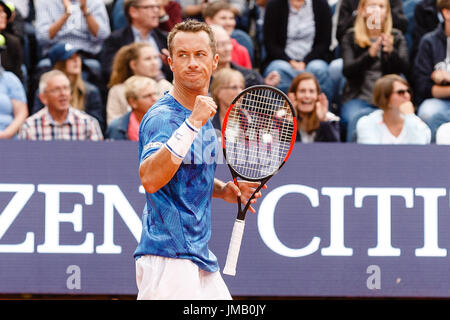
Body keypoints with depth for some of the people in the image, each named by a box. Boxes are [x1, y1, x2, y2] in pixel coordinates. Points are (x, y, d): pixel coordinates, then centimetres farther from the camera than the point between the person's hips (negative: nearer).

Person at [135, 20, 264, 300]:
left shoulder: (202, 115, 14)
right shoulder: (162, 117, -15)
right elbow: (150, 179, -32)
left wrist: (223, 190, 9)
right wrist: (192, 124, -35)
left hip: (201, 257, 9)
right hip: (169, 262, -9)